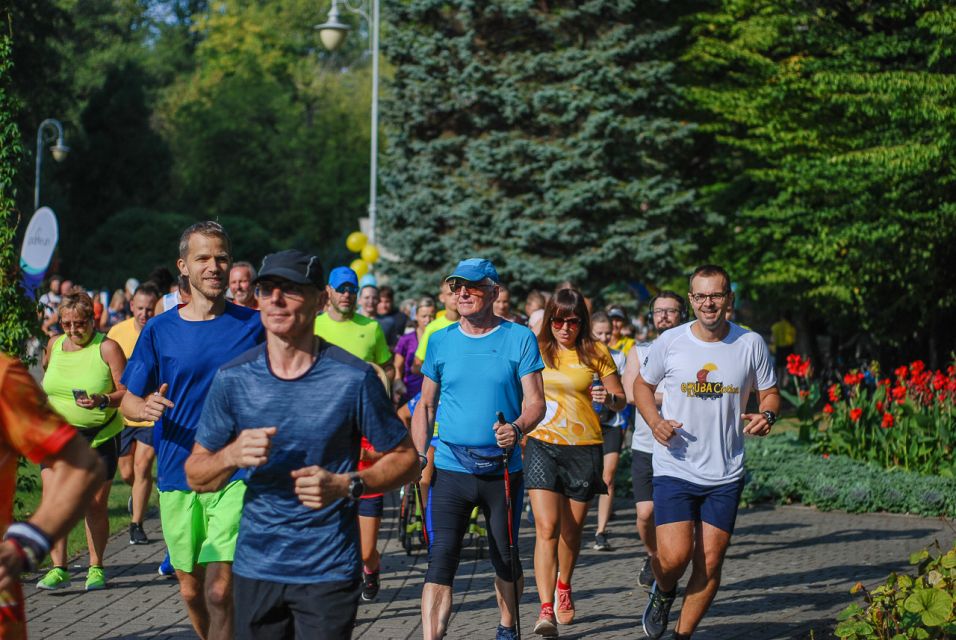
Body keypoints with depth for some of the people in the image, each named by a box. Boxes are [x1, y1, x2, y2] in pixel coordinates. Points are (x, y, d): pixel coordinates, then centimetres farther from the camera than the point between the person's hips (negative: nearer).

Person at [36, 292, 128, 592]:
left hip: (98, 438, -3)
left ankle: (96, 567, 18)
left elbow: (128, 392, -9)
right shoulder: (54, 345, 7)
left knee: (96, 507, 2)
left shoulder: (107, 348, -7)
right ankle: (58, 569, -5)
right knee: (52, 502, -11)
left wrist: (103, 400, -26)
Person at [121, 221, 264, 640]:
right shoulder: (159, 331, 3)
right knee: (191, 591, 12)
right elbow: (128, 402, 6)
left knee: (219, 590, -13)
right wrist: (146, 407, -17)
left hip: (237, 475, -2)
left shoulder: (253, 324, 1)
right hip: (177, 477, 2)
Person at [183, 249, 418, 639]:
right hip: (255, 566, 3)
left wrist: (345, 485, -18)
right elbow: (195, 475, 6)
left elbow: (405, 459, -1)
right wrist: (233, 455, -15)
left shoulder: (353, 378, -8)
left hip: (329, 570, -3)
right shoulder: (233, 379, 1)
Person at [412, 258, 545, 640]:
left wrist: (517, 429, -26)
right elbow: (426, 405, 12)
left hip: (503, 470, 0)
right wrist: (420, 457, 2)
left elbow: (535, 401, -6)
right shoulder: (440, 341, 6)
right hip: (450, 469, 0)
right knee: (440, 561, -11)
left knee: (506, 558, 14)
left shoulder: (519, 339, -1)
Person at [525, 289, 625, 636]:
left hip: (584, 447, 1)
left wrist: (608, 399, -17)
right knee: (546, 527, -13)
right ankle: (546, 609, -16)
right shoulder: (535, 351, 2)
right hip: (542, 444, -1)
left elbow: (621, 398, 6)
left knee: (572, 529, 11)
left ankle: (564, 586, 40)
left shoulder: (595, 353, 1)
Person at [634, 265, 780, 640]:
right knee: (675, 556, -13)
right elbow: (642, 385, 11)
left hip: (726, 474, 2)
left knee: (710, 562, 3)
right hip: (674, 468, -2)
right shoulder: (670, 342, -3)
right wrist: (655, 421, -8)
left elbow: (769, 394, 10)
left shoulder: (751, 344, -1)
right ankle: (662, 594, 23)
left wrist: (766, 415, -14)